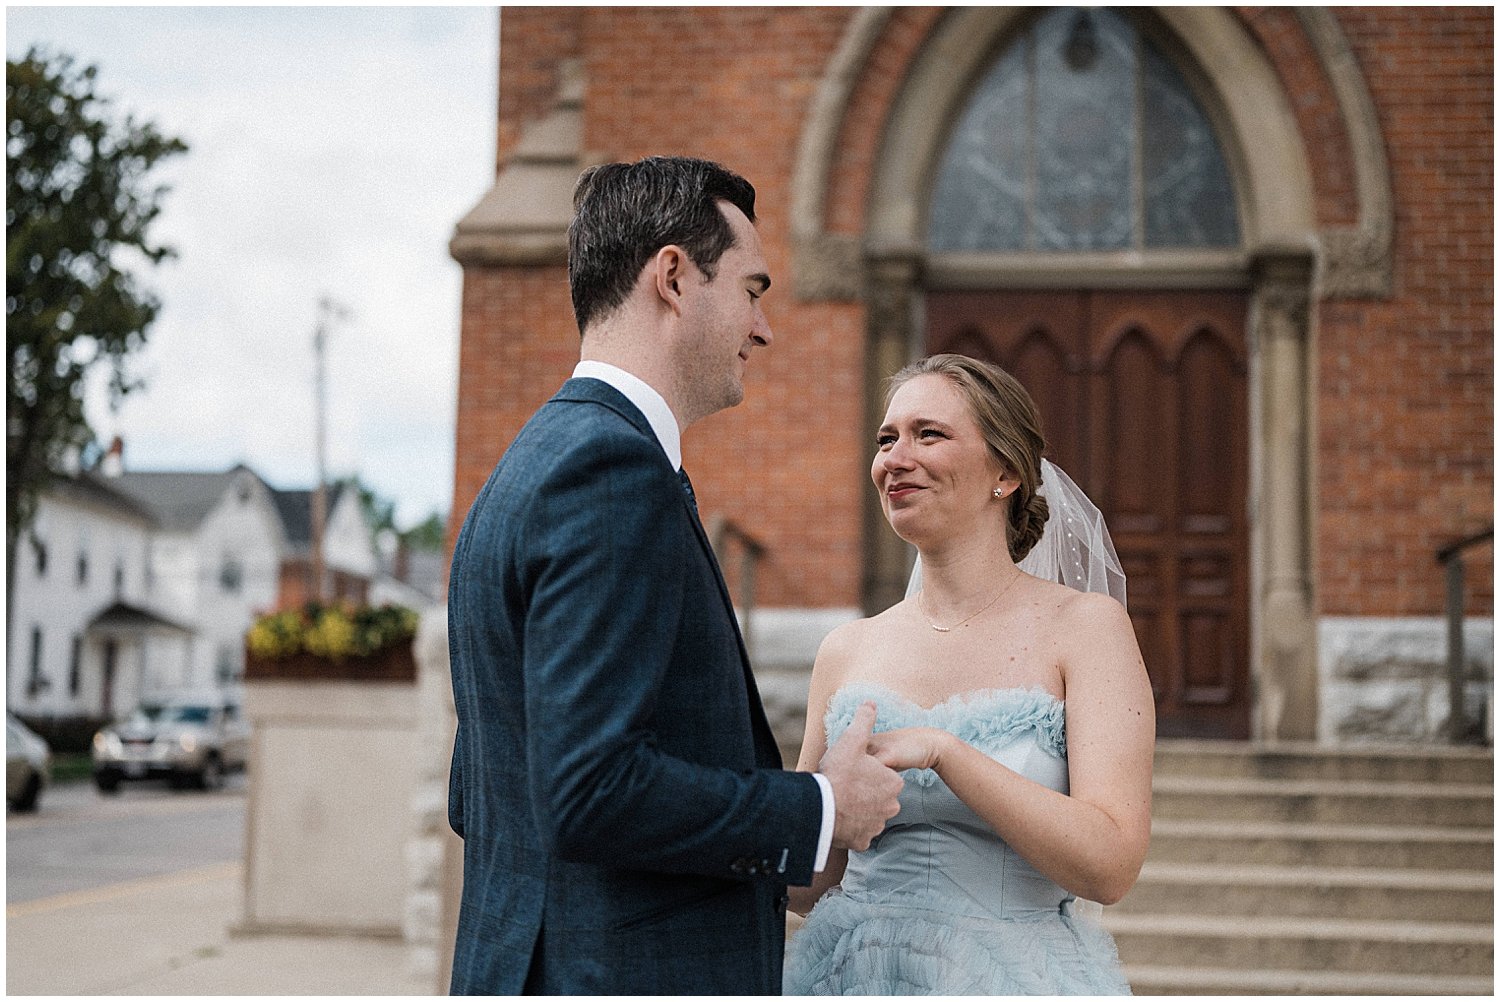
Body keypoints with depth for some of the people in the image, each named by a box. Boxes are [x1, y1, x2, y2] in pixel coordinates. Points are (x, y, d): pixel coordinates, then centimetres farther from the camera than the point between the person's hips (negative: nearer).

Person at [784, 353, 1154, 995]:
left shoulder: (1085, 626, -8)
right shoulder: (847, 650, 2)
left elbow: (1109, 865, -18)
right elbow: (812, 883, 8)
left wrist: (941, 749, -23)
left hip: (1014, 980, -3)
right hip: (855, 977, 3)